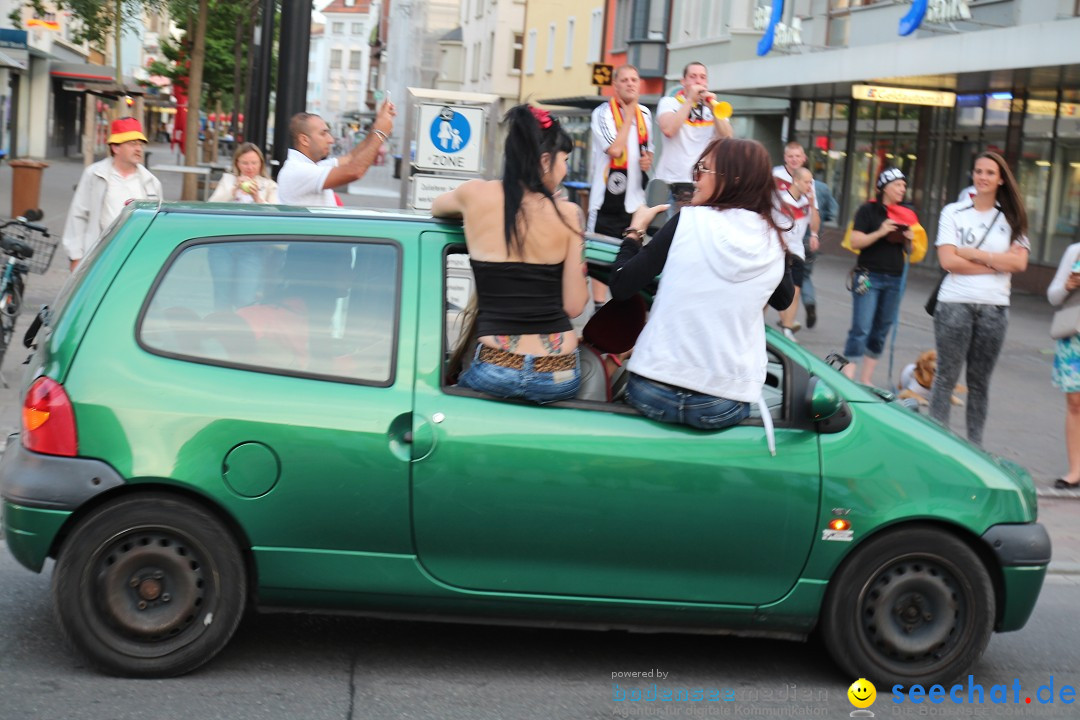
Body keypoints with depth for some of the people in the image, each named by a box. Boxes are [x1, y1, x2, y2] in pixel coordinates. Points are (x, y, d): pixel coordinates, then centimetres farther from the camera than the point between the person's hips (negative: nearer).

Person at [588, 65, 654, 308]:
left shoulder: (645, 114, 10)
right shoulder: (603, 113, -9)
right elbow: (615, 149, -22)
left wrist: (648, 160, -1)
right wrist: (629, 115, -13)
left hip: (634, 195, 6)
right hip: (607, 196, -6)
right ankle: (599, 306, 2)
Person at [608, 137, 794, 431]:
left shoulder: (689, 222, -8)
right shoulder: (773, 241, 2)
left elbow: (620, 288, -2)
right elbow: (783, 300, 24)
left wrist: (635, 231, 12)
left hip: (653, 393, -2)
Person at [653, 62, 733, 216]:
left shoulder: (714, 107, 14)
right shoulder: (669, 103, 7)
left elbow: (728, 137, 0)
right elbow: (668, 130, -14)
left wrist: (713, 108, -12)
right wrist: (690, 100, -10)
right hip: (673, 182, -2)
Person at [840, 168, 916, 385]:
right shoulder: (868, 210, -2)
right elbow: (855, 242, -9)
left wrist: (910, 239, -2)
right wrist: (880, 232, -21)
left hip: (895, 279, 6)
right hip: (869, 275, -5)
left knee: (881, 330, 7)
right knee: (861, 328, -11)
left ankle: (866, 379, 14)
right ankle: (847, 377, -12)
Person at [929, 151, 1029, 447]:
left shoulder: (1011, 219, 8)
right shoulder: (953, 212, 3)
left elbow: (1019, 262, -6)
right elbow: (948, 261, -8)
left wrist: (972, 254, -9)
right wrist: (997, 262, -7)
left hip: (995, 308, 2)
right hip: (955, 303, -2)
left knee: (980, 381, 8)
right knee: (946, 377, 1)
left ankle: (975, 444, 14)